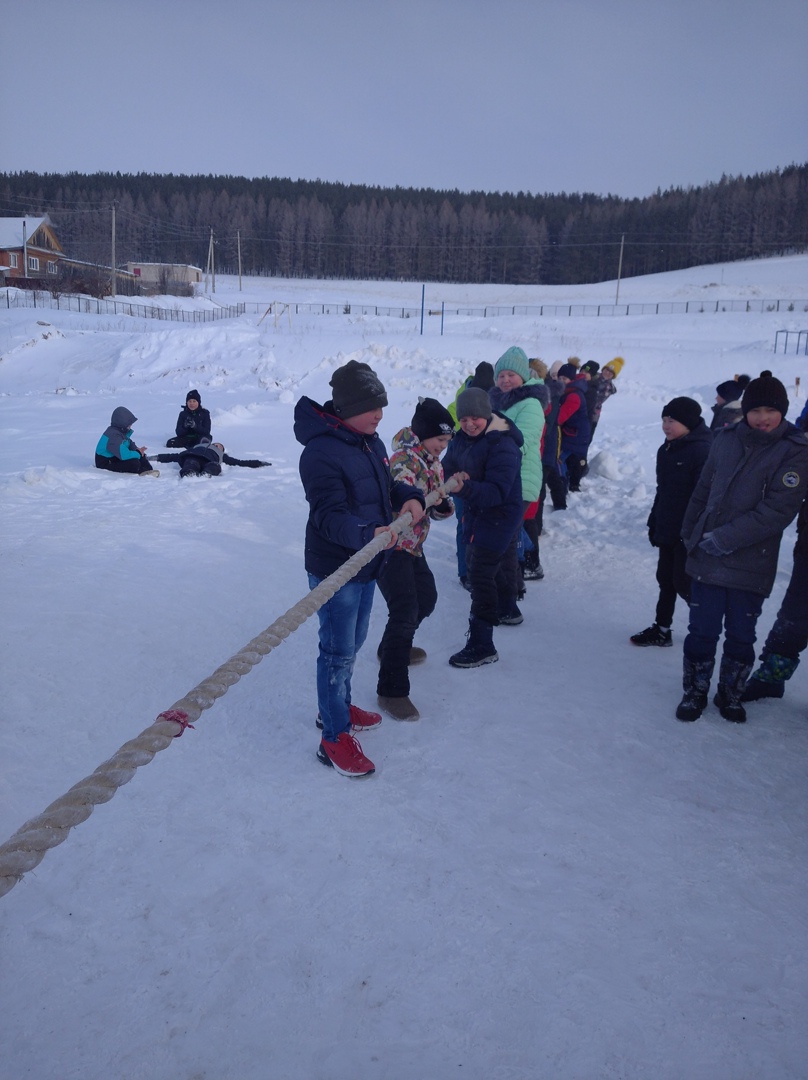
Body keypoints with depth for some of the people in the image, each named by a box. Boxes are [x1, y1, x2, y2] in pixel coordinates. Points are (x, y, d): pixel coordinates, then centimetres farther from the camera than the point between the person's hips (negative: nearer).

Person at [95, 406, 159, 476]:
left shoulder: (121, 431, 3)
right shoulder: (113, 436, -28)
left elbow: (130, 444, 16)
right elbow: (123, 455, -37)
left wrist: (137, 450, -8)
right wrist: (138, 453, -19)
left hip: (116, 458, 11)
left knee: (141, 456, 2)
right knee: (134, 463, -29)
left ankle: (149, 470, -13)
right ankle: (142, 471, -4)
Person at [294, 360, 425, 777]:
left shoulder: (370, 441, 5)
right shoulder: (321, 452, -25)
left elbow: (387, 483, 17)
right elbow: (330, 516, -29)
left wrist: (409, 497, -5)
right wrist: (369, 534, -45)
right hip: (334, 569, -9)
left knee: (353, 642, 23)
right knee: (337, 651, 2)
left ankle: (337, 708, 44)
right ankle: (334, 739, 17)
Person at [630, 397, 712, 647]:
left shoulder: (703, 450, -19)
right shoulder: (666, 450, 9)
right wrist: (654, 522, 17)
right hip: (667, 529, 9)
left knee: (684, 582, -1)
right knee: (666, 580, 15)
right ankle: (661, 629, 26)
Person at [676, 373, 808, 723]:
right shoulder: (726, 439, 2)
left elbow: (778, 510, -16)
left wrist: (725, 538, -18)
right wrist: (690, 533, 8)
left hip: (752, 565, -2)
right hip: (707, 558, 2)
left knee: (740, 636, 11)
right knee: (701, 631, 7)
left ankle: (731, 694, 32)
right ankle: (695, 691, 26)